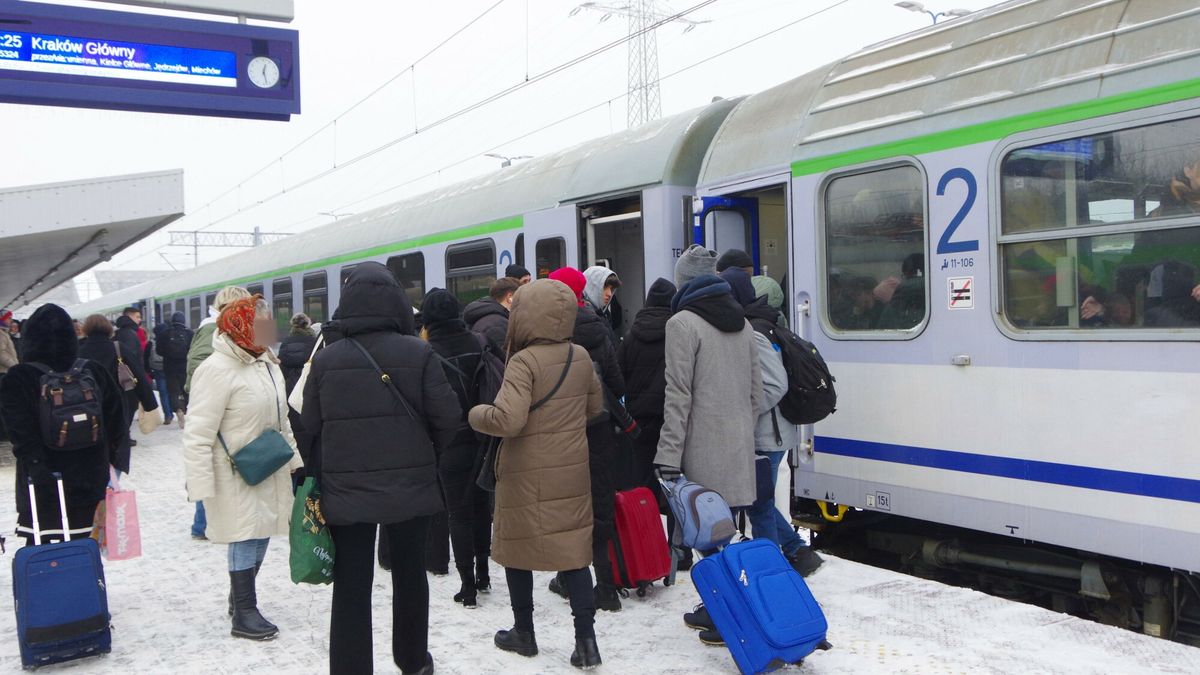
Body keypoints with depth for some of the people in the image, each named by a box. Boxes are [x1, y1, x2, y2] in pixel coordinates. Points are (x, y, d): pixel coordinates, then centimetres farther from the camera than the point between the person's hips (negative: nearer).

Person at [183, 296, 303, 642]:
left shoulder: (268, 364, 8)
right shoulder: (217, 369, -19)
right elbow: (198, 435, -20)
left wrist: (294, 460, 17)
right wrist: (202, 487, -22)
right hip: (235, 475, -8)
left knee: (260, 534, 15)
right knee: (246, 537, -3)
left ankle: (241, 598, 33)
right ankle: (244, 615, 10)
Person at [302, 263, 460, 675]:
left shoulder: (326, 359, -5)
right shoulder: (418, 353, -10)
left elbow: (310, 426, 2)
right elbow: (447, 417, -10)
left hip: (345, 490, 0)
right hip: (411, 487, 0)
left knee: (351, 589, 7)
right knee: (410, 576, 19)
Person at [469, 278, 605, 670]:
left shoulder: (524, 361, -18)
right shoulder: (581, 357, 2)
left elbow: (507, 420, -27)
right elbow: (594, 407, 15)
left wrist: (476, 414, -9)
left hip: (527, 475, -5)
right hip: (572, 471, 5)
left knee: (517, 550, 13)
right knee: (573, 551, 8)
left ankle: (524, 633, 26)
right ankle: (586, 638, 5)